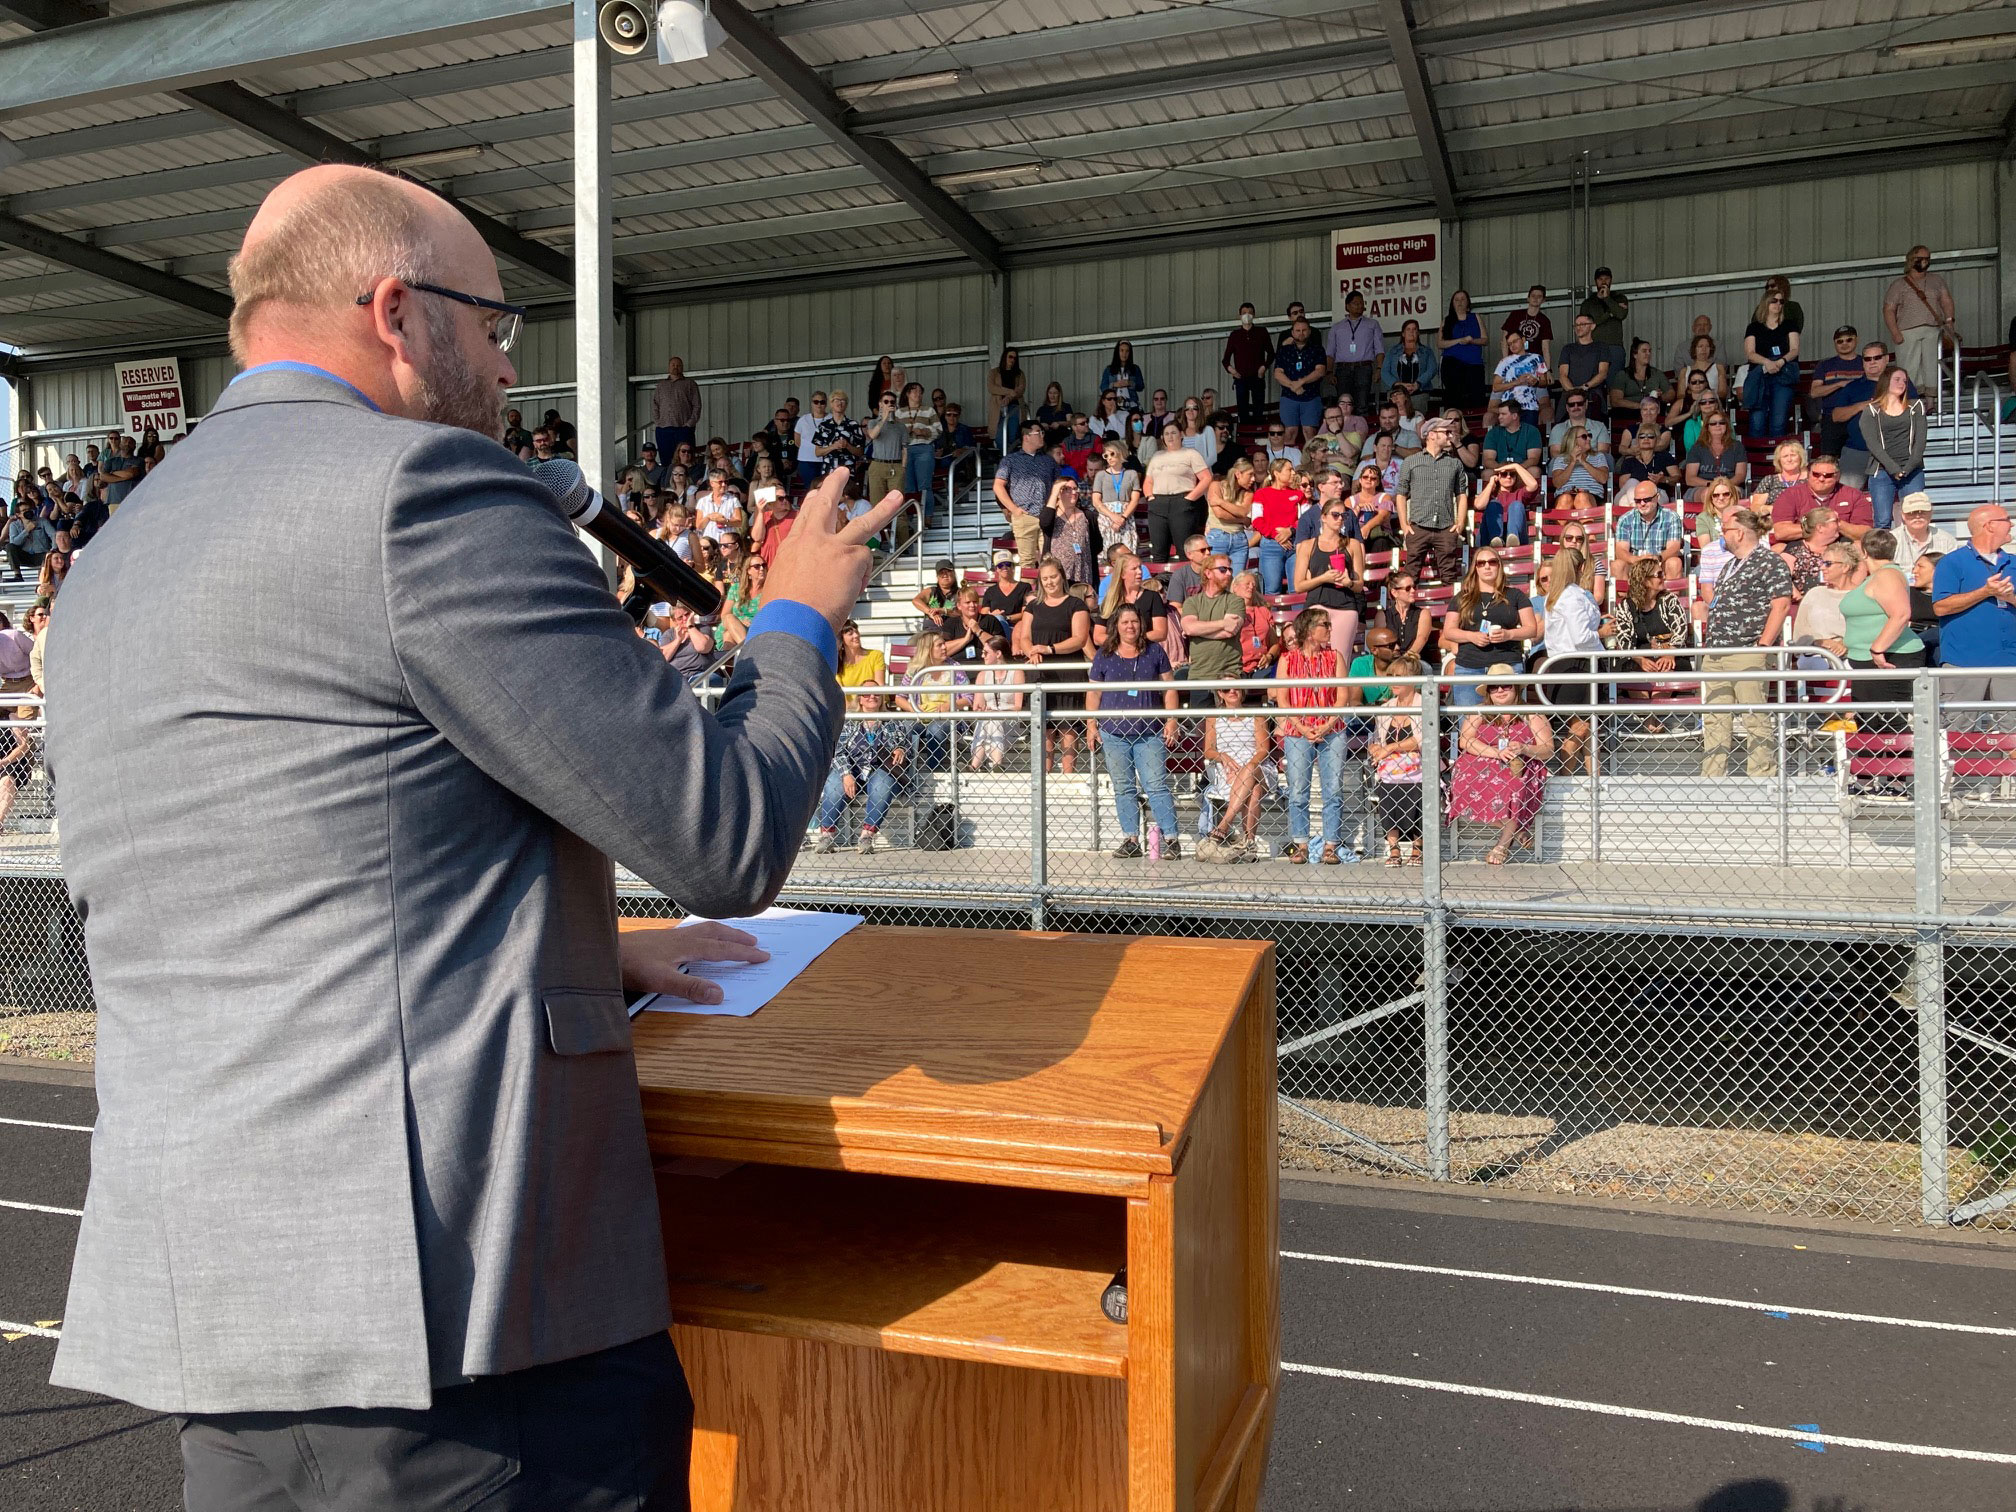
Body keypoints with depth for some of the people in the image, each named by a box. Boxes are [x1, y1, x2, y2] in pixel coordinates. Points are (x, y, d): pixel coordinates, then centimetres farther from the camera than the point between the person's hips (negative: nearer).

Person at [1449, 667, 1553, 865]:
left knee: (1513, 785, -37)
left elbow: (1548, 751, 4)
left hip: (1522, 769, -2)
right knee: (1466, 783, -32)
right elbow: (1464, 741, -5)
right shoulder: (1479, 713, 12)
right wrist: (1497, 753, -18)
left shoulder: (1530, 715, 11)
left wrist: (1524, 749, -17)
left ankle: (1504, 843, -20)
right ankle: (1516, 830, -16)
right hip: (1482, 767, 2)